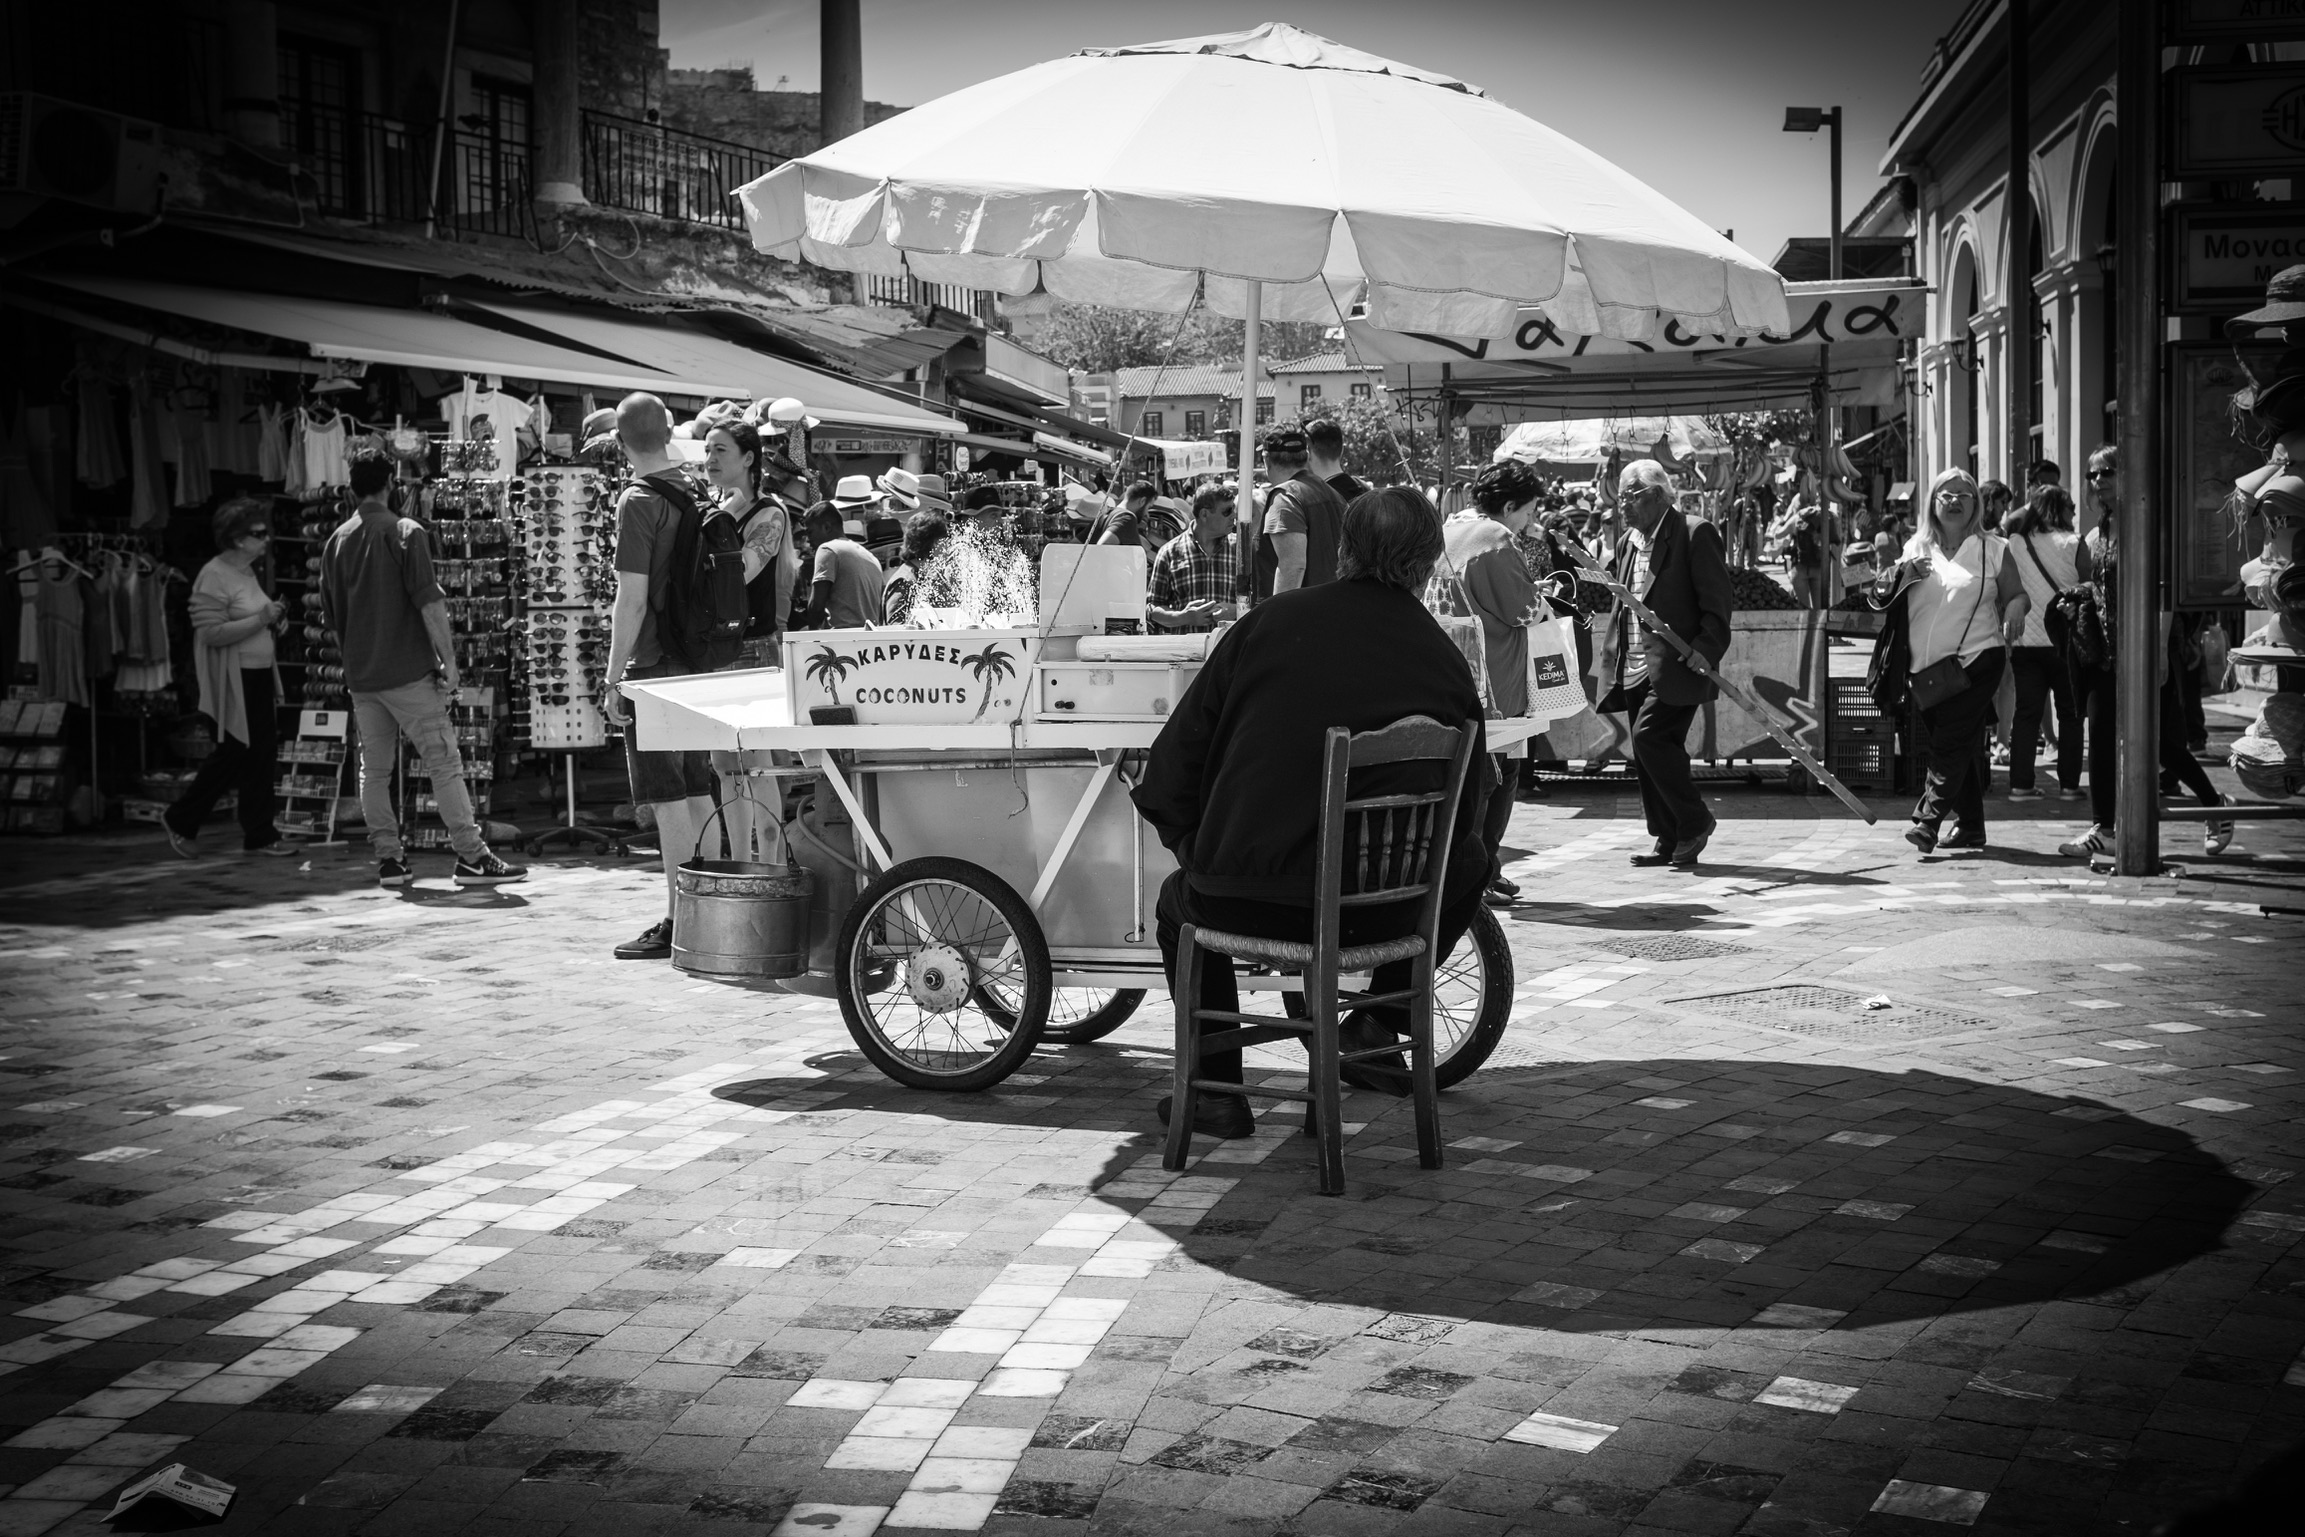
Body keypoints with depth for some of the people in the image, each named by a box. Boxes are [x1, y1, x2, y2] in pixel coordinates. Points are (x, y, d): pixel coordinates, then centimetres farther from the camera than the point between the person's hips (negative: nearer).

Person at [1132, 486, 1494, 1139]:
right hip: (1383, 913, 1)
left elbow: (1175, 757, 2)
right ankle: (1381, 1020, 25)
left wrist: (1191, 842, 18)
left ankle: (1216, 1090, 29)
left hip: (1247, 903, -1)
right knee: (1468, 861, 31)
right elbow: (1468, 808, 6)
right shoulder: (1446, 662, -1)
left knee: (1180, 899, 33)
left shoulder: (1271, 622, -2)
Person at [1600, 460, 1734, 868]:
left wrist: (1704, 654, -19)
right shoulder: (1628, 542, 17)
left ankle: (1695, 822, -4)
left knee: (1649, 736, -19)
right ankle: (1670, 841, 14)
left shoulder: (1695, 533, -6)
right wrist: (1614, 658, 15)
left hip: (1676, 667, -8)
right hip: (1637, 668, 8)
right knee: (1652, 753, 7)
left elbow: (1718, 602, -10)